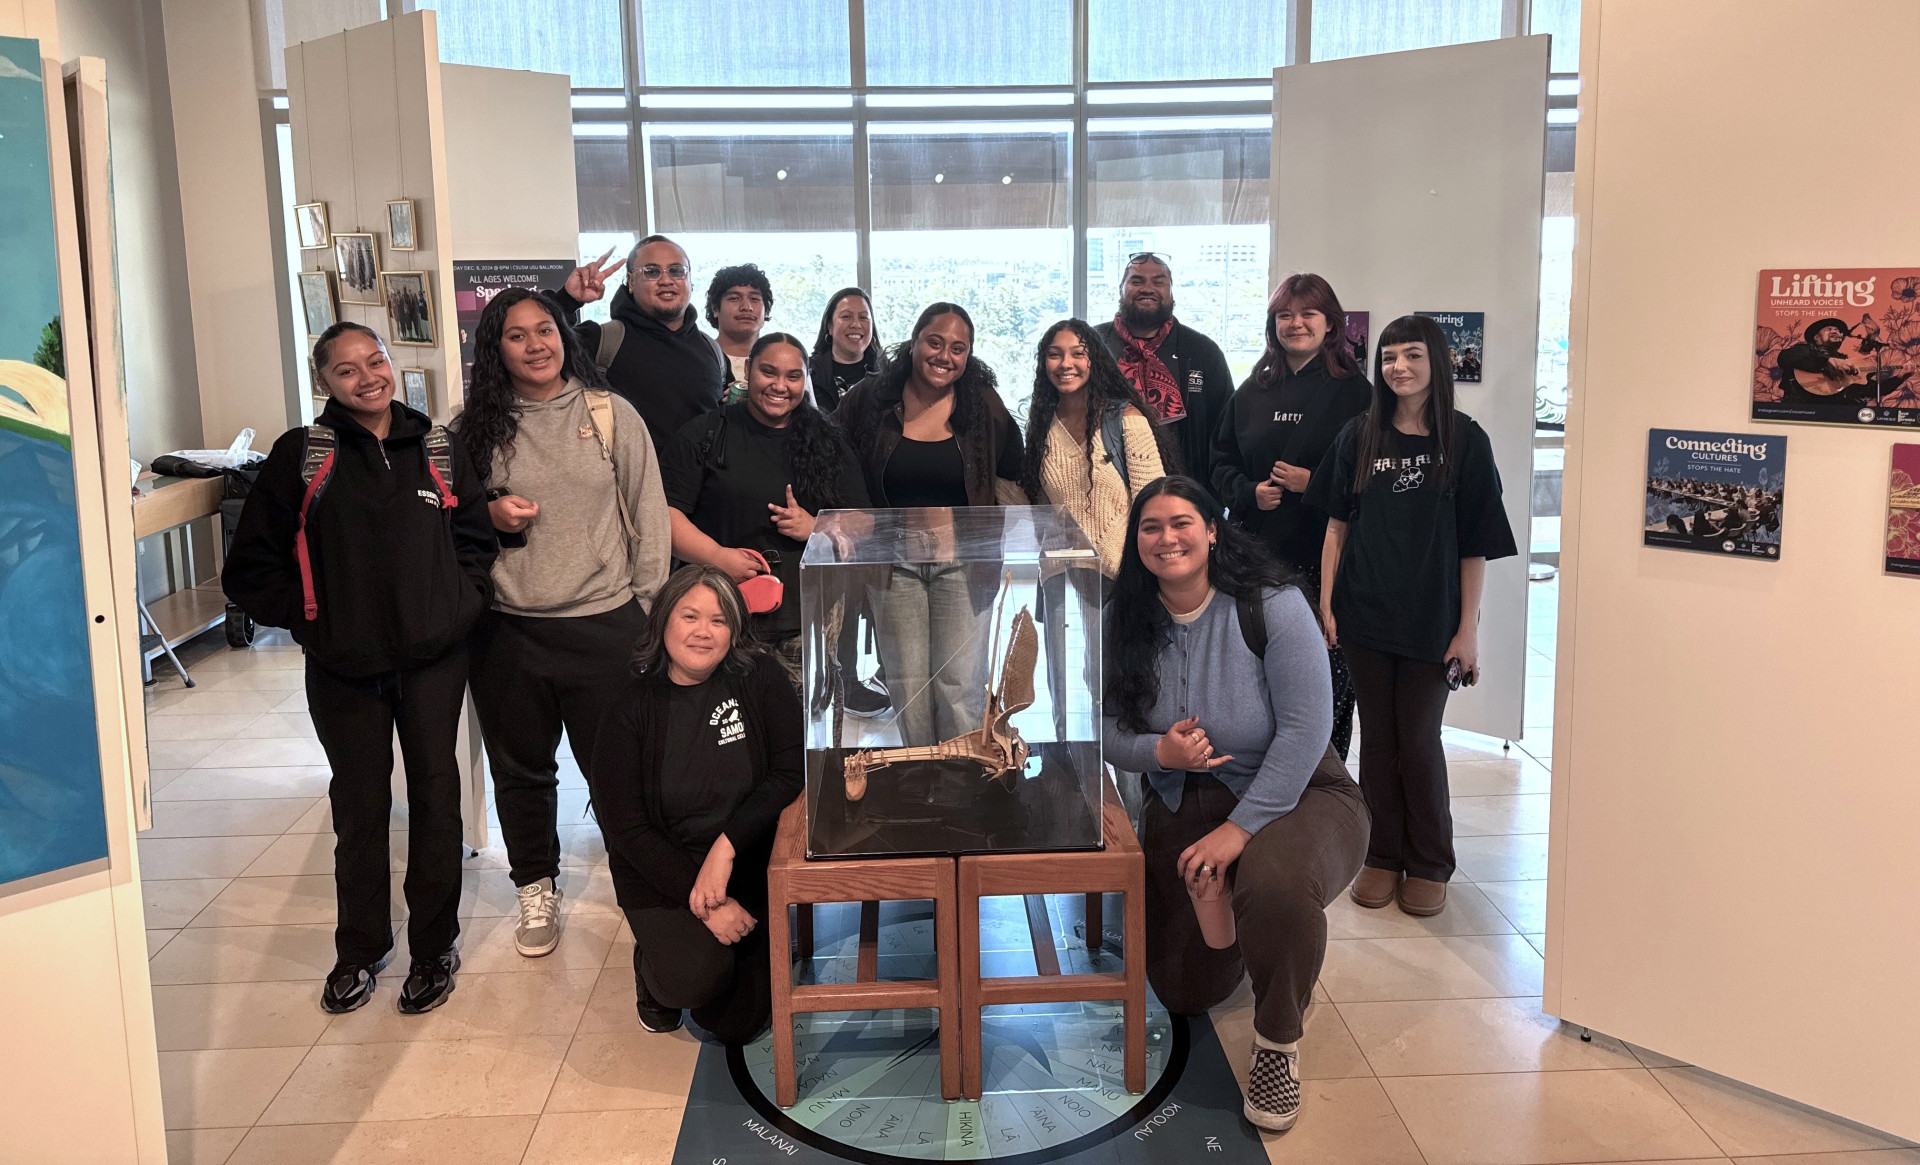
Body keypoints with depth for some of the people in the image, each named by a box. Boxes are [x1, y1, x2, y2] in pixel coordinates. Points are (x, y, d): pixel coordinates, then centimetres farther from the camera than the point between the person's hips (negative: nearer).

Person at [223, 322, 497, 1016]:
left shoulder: (438, 451, 7)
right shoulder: (301, 455, -1)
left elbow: (476, 536, 14)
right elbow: (252, 567, 1)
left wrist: (463, 602, 0)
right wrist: (306, 617, -5)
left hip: (434, 656, 1)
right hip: (343, 666, -1)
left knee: (435, 794, 6)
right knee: (360, 806, 9)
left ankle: (434, 947, 21)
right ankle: (359, 951, 27)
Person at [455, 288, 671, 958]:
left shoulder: (611, 415, -1)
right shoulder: (478, 428, 3)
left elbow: (649, 516, 1)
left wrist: (645, 606, -1)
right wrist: (490, 517, -8)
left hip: (603, 625, -2)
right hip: (508, 629, 3)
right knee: (521, 769, 14)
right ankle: (536, 891, 34)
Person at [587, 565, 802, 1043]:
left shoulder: (760, 678, -5)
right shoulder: (632, 708, -7)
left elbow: (792, 771, -11)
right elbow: (624, 828, -9)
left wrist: (726, 847, -22)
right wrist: (703, 903, -17)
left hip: (749, 861, 1)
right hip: (662, 873, -1)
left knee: (737, 1024, -11)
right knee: (694, 981, -26)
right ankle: (656, 966, 11)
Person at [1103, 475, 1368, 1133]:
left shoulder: (1272, 606, -17)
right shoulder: (1128, 625, -4)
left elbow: (1306, 729, -22)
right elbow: (1105, 731, -1)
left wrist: (1240, 827, -26)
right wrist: (1158, 751, -24)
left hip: (1296, 795, -4)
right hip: (1183, 808, 5)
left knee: (1274, 882, -40)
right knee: (1183, 992, 8)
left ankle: (1279, 1042, -11)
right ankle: (1238, 929, 44)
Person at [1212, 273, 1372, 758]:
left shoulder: (1353, 392, 2)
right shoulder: (1252, 393, 15)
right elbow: (1221, 464, 16)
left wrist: (1312, 482, -14)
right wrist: (1249, 492, -3)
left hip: (1326, 558, -3)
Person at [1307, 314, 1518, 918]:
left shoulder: (1464, 440, -3)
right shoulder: (1359, 435, 4)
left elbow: (1475, 545, -3)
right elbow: (1338, 523, 6)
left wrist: (1468, 628, -5)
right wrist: (1326, 603, 0)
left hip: (1431, 619, -2)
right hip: (1365, 615, 2)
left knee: (1420, 739, 2)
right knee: (1377, 737, 9)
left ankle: (1429, 865, 19)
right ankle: (1382, 856, 22)